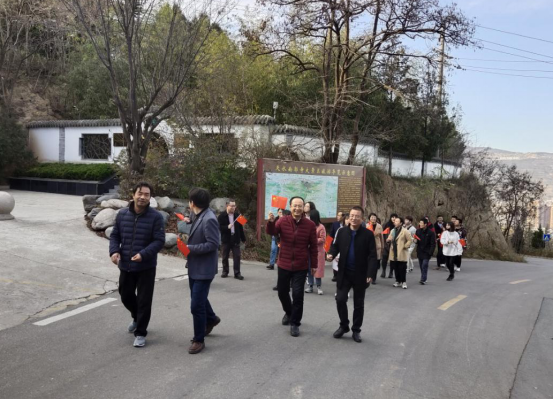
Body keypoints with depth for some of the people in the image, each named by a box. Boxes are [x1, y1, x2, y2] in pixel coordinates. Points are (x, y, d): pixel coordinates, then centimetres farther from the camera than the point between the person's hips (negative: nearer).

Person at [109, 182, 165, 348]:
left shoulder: (156, 217, -11)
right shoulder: (122, 214, 1)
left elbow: (159, 241, -13)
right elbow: (115, 235, 9)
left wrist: (143, 254, -27)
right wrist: (114, 251, -10)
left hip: (146, 267, -4)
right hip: (125, 265, 4)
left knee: (144, 301, 2)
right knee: (126, 296, 20)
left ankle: (141, 333, 17)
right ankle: (137, 318, 48)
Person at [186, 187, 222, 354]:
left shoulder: (209, 219, -22)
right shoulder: (198, 216, 6)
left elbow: (213, 244, -25)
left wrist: (190, 248, -23)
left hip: (204, 269, -10)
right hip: (194, 266, 10)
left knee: (196, 306, -5)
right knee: (198, 298, 26)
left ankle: (199, 340, 10)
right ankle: (211, 319, 50)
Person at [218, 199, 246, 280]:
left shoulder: (237, 215, 6)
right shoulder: (222, 216, -4)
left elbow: (241, 228, 10)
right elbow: (219, 227, -10)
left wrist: (243, 239, 12)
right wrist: (227, 227, -26)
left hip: (236, 239, 2)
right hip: (226, 239, -2)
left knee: (237, 257, -2)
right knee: (225, 257, 7)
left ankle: (237, 273, 2)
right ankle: (225, 271, 22)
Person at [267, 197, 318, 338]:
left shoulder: (310, 225, -6)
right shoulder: (283, 221, -4)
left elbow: (313, 246, -1)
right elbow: (271, 232, -15)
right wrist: (271, 222, -37)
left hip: (301, 267, -2)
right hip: (284, 264, 2)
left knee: (298, 294, -4)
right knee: (282, 291, 15)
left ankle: (295, 323, 11)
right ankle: (288, 312, 43)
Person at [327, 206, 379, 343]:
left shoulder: (368, 234, -7)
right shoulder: (342, 232, 1)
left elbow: (372, 256, -9)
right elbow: (336, 246, 8)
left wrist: (370, 274, -17)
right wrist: (331, 254, -15)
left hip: (360, 275, -2)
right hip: (344, 273, 2)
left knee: (359, 304, 9)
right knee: (340, 299, -2)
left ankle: (356, 330, 22)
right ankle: (343, 326, 19)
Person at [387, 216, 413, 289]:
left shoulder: (405, 231, -6)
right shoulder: (393, 231, 15)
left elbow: (410, 240, -7)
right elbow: (389, 240, 19)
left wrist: (405, 247, -12)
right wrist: (388, 240, -3)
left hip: (401, 254, -6)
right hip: (394, 253, 6)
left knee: (402, 269, -4)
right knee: (396, 268, 9)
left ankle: (403, 282, 5)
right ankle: (398, 281, 20)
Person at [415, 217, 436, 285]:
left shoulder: (431, 232, -11)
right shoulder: (418, 231, 5)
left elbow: (433, 244, -10)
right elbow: (416, 240, 17)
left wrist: (431, 252, -17)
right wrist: (415, 241, -7)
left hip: (427, 252, -5)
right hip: (420, 251, 5)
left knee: (424, 265, -10)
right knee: (421, 266, 10)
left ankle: (423, 280, -6)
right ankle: (424, 279, 22)